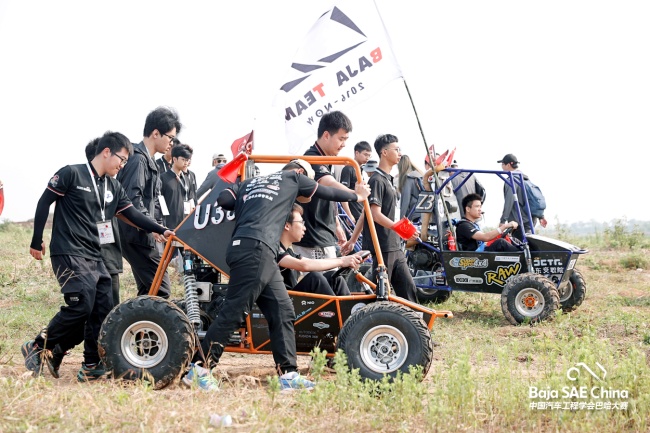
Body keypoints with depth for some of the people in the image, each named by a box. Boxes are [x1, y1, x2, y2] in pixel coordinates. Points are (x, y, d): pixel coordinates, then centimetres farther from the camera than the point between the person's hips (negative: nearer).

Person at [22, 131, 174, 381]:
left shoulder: (114, 187, 13)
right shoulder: (72, 174, -7)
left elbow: (132, 215, 10)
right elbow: (44, 204, -4)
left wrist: (161, 230, -2)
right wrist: (36, 241, -4)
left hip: (94, 257, 8)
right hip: (69, 254, -8)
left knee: (103, 309, 1)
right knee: (81, 305, -17)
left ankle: (93, 367, 9)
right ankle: (38, 348, -2)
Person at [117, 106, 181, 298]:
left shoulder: (147, 160, 18)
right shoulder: (138, 160, -14)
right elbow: (132, 199, -25)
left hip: (142, 235, 11)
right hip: (138, 236, -11)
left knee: (148, 290, 14)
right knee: (160, 290, -12)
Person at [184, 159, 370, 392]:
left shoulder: (248, 184, 28)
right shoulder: (294, 177, 17)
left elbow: (223, 200, 13)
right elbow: (329, 193, 27)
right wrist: (356, 195, 44)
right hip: (256, 249, -7)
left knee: (282, 311, 7)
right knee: (234, 311, -10)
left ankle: (288, 374, 5)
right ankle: (197, 369, -11)